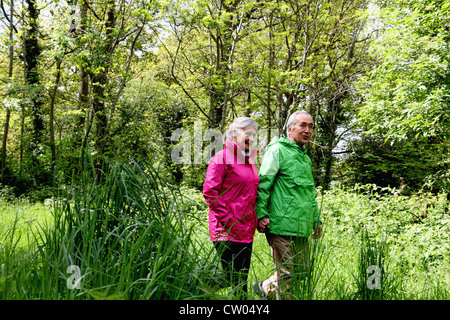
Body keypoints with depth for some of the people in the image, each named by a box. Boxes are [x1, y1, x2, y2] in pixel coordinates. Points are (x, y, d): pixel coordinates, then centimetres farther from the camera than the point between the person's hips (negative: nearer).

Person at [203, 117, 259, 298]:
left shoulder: (249, 161, 18)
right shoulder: (222, 158, -7)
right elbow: (210, 192, -13)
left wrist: (256, 219, 12)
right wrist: (227, 220, -16)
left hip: (246, 230, 8)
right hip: (228, 230, -8)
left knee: (242, 279, 9)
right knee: (233, 278, -6)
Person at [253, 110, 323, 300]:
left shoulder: (305, 156, 21)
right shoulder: (277, 150, -5)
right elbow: (263, 184, -10)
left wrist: (316, 219, 24)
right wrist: (261, 215, -16)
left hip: (301, 227, 9)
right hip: (282, 225, -8)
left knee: (302, 271, 13)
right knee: (286, 274, -2)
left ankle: (265, 288, 31)